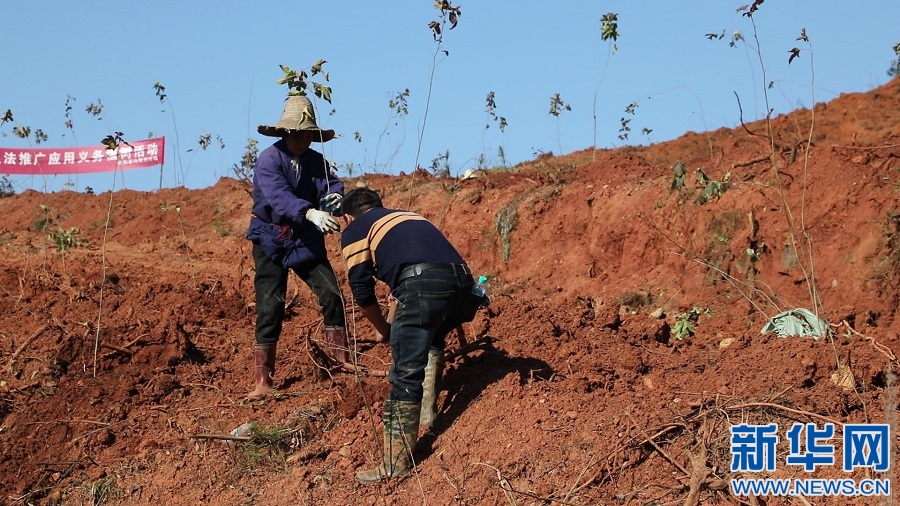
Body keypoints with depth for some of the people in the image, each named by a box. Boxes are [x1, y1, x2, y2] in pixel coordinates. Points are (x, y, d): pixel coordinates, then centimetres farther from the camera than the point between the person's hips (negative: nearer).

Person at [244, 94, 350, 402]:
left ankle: (342, 362, 8)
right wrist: (311, 213, -47)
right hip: (271, 242, -4)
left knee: (332, 297, -6)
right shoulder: (268, 160, -15)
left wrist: (334, 196, -34)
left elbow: (332, 183, -8)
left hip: (307, 241, 4)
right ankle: (263, 382, 0)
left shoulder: (315, 161, 3)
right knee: (270, 308, -7)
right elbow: (279, 196, -30)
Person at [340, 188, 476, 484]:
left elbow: (362, 292, 13)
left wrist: (383, 329, 31)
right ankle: (427, 410, 30)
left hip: (422, 283, -7)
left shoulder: (355, 230, 19)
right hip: (461, 278, 7)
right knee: (433, 341, 35)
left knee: (406, 373, -5)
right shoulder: (407, 216, 39)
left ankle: (397, 462, -7)